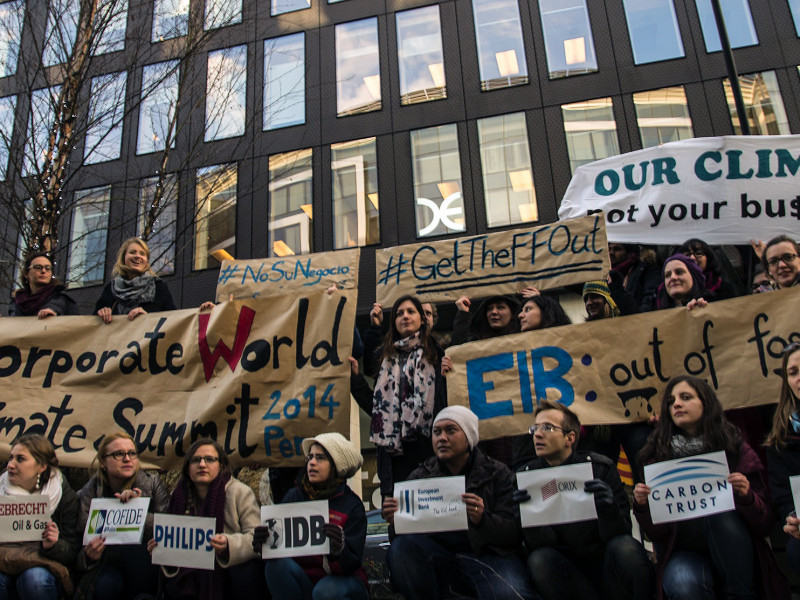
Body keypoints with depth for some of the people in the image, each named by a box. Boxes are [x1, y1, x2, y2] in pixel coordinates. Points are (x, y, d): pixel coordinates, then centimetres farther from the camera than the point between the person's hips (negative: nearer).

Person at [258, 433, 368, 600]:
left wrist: (339, 551, -36)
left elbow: (351, 564, -14)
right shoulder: (293, 497, 1)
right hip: (303, 577, 3)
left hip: (339, 580, -3)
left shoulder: (352, 505, -7)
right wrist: (263, 541, -27)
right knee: (276, 564, -24)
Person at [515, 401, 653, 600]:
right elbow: (537, 545, -9)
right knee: (539, 559, -29)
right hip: (564, 568, 1)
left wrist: (608, 509, -31)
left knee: (625, 548, -30)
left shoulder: (600, 467, -6)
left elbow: (619, 532, -9)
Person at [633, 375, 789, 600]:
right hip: (684, 552, -3)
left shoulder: (737, 451, -1)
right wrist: (643, 507, -22)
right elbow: (656, 533, -1)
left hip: (735, 554, 3)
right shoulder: (657, 456, -1)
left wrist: (746, 498, -23)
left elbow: (764, 526, -3)